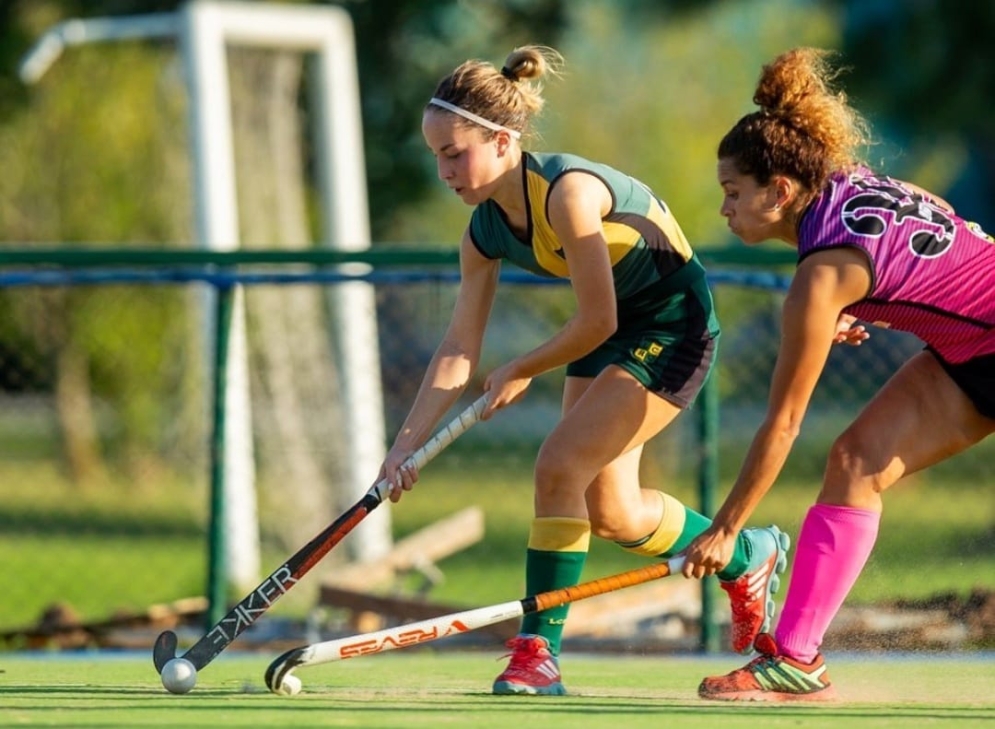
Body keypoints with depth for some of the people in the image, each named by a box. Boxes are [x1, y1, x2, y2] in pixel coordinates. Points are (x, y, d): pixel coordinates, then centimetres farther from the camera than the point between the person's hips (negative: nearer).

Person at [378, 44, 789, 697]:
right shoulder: (485, 232, -5)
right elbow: (459, 351, -2)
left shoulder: (567, 192, -29)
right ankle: (748, 557, 37)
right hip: (614, 334, 9)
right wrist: (407, 444, -9)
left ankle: (538, 653, -12)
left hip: (674, 329, -9)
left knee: (560, 465, -19)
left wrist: (521, 372, -10)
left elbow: (597, 321, -25)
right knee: (611, 513, 10)